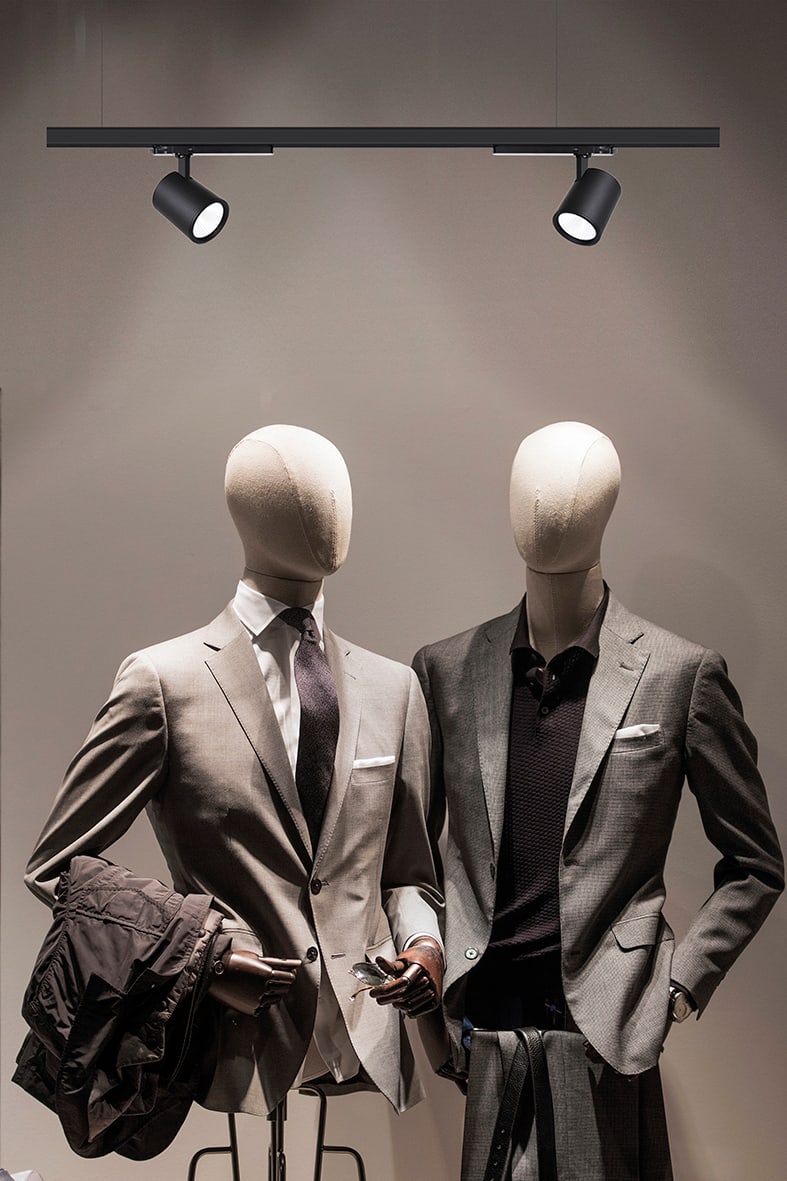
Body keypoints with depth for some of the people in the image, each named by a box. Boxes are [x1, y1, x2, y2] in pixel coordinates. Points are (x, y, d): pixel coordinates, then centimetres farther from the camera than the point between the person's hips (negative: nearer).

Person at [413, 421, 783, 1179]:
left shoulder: (679, 676, -4)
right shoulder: (446, 670, 3)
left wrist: (679, 984, -1)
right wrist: (427, 982, 5)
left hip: (603, 1028, -2)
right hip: (482, 1024, 2)